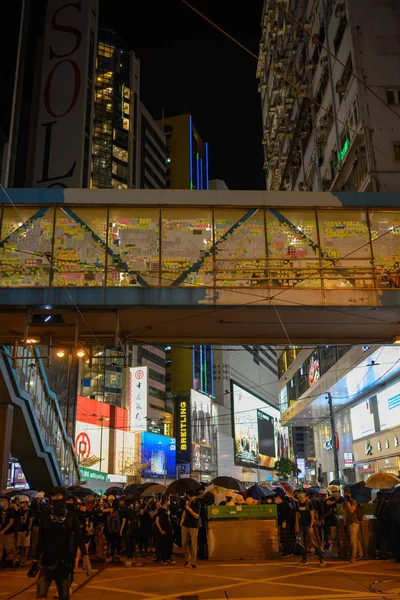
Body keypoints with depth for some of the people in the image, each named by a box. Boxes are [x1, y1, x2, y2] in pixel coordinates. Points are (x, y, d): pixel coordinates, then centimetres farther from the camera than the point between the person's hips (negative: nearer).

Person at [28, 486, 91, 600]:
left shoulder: (71, 517, -2)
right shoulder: (45, 517, 2)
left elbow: (79, 538, -5)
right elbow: (41, 541, 7)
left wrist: (85, 556, -15)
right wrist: (35, 561, 2)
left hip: (64, 563, 0)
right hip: (47, 562, 1)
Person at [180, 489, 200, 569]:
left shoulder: (197, 503, -11)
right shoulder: (187, 502, 7)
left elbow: (196, 516, -14)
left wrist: (189, 509, -23)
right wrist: (182, 521, 2)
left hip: (194, 526, -5)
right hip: (185, 525, 6)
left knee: (193, 545, -3)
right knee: (184, 544, 8)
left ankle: (193, 562, 5)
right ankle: (187, 559, 26)